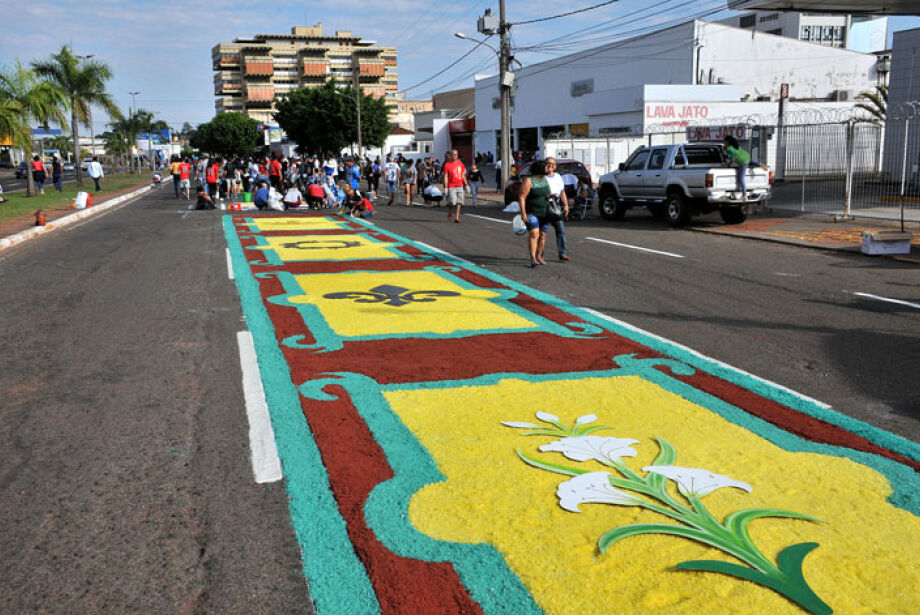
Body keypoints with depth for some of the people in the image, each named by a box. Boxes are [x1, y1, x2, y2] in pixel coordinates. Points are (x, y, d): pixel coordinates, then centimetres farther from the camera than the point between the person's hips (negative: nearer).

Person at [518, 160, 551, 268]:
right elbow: (522, 198, -16)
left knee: (542, 235, 7)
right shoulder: (528, 181, -13)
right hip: (531, 213, -7)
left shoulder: (544, 179, 8)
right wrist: (523, 213, -22)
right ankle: (533, 259, -22)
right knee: (533, 234, -17)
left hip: (544, 214, 7)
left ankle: (538, 257, 19)